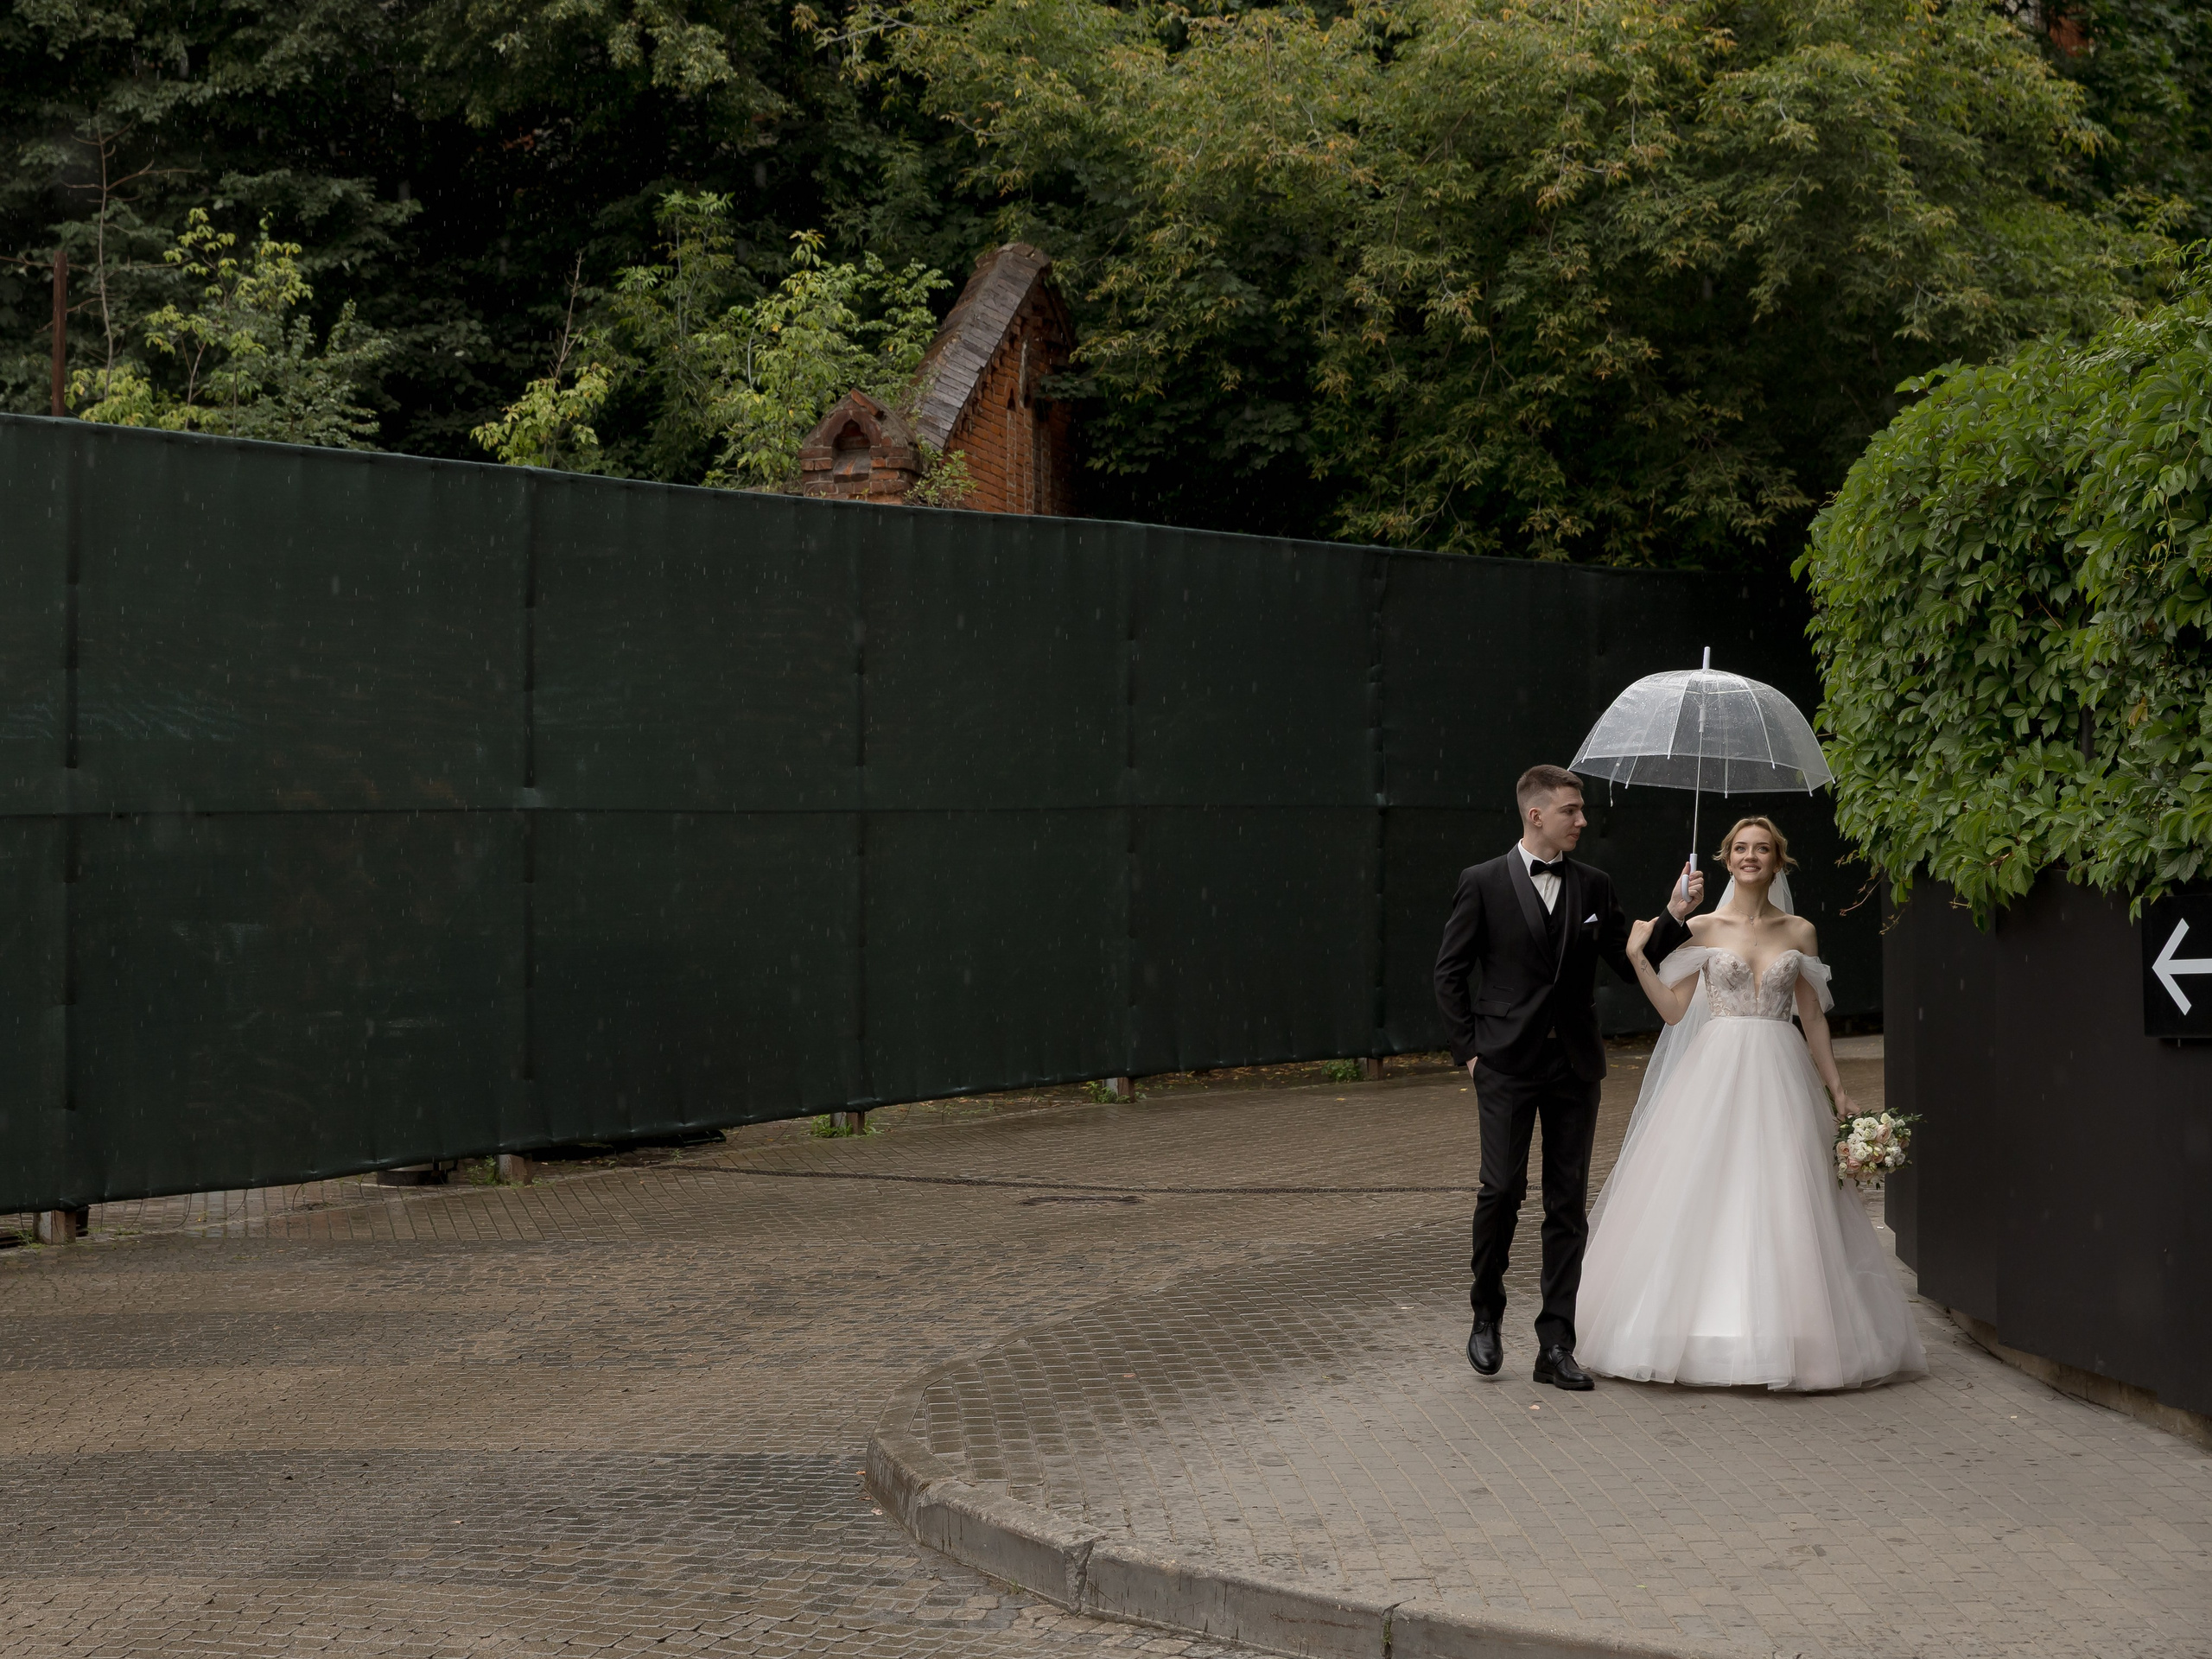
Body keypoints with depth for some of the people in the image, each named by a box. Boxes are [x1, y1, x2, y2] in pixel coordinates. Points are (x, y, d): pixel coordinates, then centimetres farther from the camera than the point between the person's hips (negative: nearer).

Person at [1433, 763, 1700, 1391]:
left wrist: (1675, 916, -4)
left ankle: (1556, 1345, 7)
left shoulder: (1593, 887, 9)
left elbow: (1631, 963, 10)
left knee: (1569, 1203, 3)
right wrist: (1469, 1050, -2)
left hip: (1575, 1065, 3)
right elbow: (1449, 973, 3)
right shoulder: (1483, 883, -1)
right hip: (1508, 1063, -3)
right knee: (1502, 1190, -8)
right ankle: (1486, 1313, 15)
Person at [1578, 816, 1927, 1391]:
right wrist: (1638, 957, -8)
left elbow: (1814, 1019, 12)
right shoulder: (1702, 929, 5)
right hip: (1715, 1075, -1)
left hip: (1779, 1079, 1)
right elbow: (1673, 1009, 2)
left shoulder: (1799, 933, 8)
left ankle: (1780, 1336, 2)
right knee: (1703, 1198, -5)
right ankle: (1710, 1329, 1)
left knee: (1779, 1207, -4)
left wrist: (1837, 1089, 8)